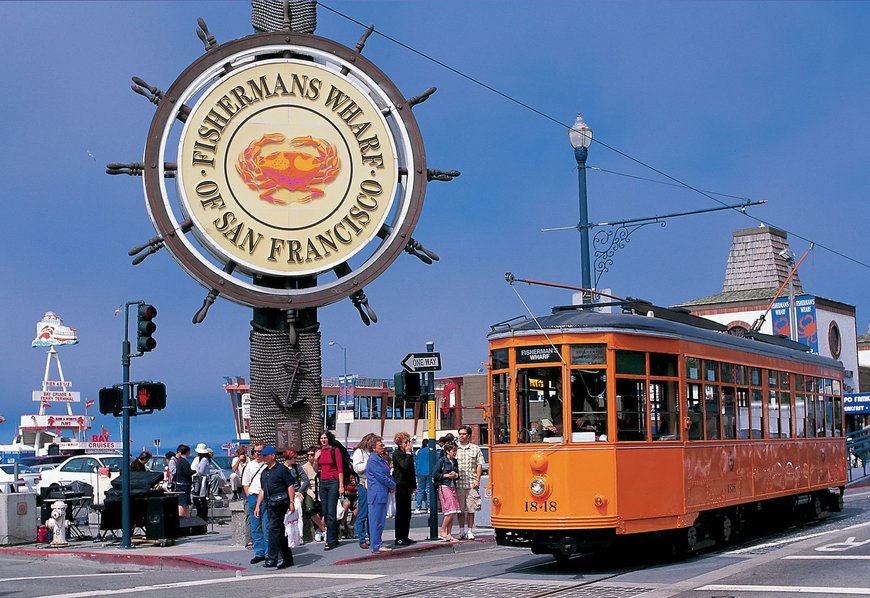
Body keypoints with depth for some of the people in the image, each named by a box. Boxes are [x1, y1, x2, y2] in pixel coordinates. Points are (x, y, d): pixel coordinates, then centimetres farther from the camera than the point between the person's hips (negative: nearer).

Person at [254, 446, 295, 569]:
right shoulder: (264, 472, 18)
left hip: (280, 504, -8)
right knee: (280, 532, 11)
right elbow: (262, 490, 23)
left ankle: (272, 558, -15)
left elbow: (291, 486, -9)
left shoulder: (282, 469, -5)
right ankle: (287, 558, 17)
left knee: (273, 529, -15)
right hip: (270, 505, 8)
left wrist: (291, 502, -16)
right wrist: (258, 505, 16)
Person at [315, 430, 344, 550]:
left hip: (333, 482, -6)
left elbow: (340, 469, -6)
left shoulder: (335, 450, -4)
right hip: (323, 483, 6)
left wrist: (341, 485, -11)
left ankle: (331, 541, -5)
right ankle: (334, 538, 17)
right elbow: (316, 469, 16)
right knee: (325, 512, 6)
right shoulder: (319, 451, 11)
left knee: (331, 513, -8)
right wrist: (315, 459, -1)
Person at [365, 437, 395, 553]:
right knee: (376, 520, -6)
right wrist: (393, 485, -6)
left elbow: (387, 474, 22)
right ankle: (376, 546, -4)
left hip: (382, 493, 10)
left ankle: (378, 543, 21)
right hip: (377, 494, -10)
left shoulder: (381, 459, 17)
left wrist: (392, 485, 3)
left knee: (380, 520, 14)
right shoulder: (373, 460, -14)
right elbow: (381, 477, -18)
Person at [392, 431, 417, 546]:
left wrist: (413, 485, 19)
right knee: (401, 512, -5)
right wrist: (408, 453, -17)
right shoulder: (397, 454, -9)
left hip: (407, 486, 8)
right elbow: (405, 466, -24)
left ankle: (405, 537, 17)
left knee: (407, 513, 10)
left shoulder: (408, 454, 16)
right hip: (400, 486, -8)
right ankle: (399, 538, -1)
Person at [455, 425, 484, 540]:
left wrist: (477, 479, -2)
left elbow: (479, 465, 7)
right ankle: (462, 530, 14)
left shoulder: (475, 448, 8)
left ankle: (470, 531, 9)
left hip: (471, 483, 0)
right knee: (460, 509, 4)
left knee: (471, 509, 1)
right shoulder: (455, 448, 8)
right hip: (458, 483, 1)